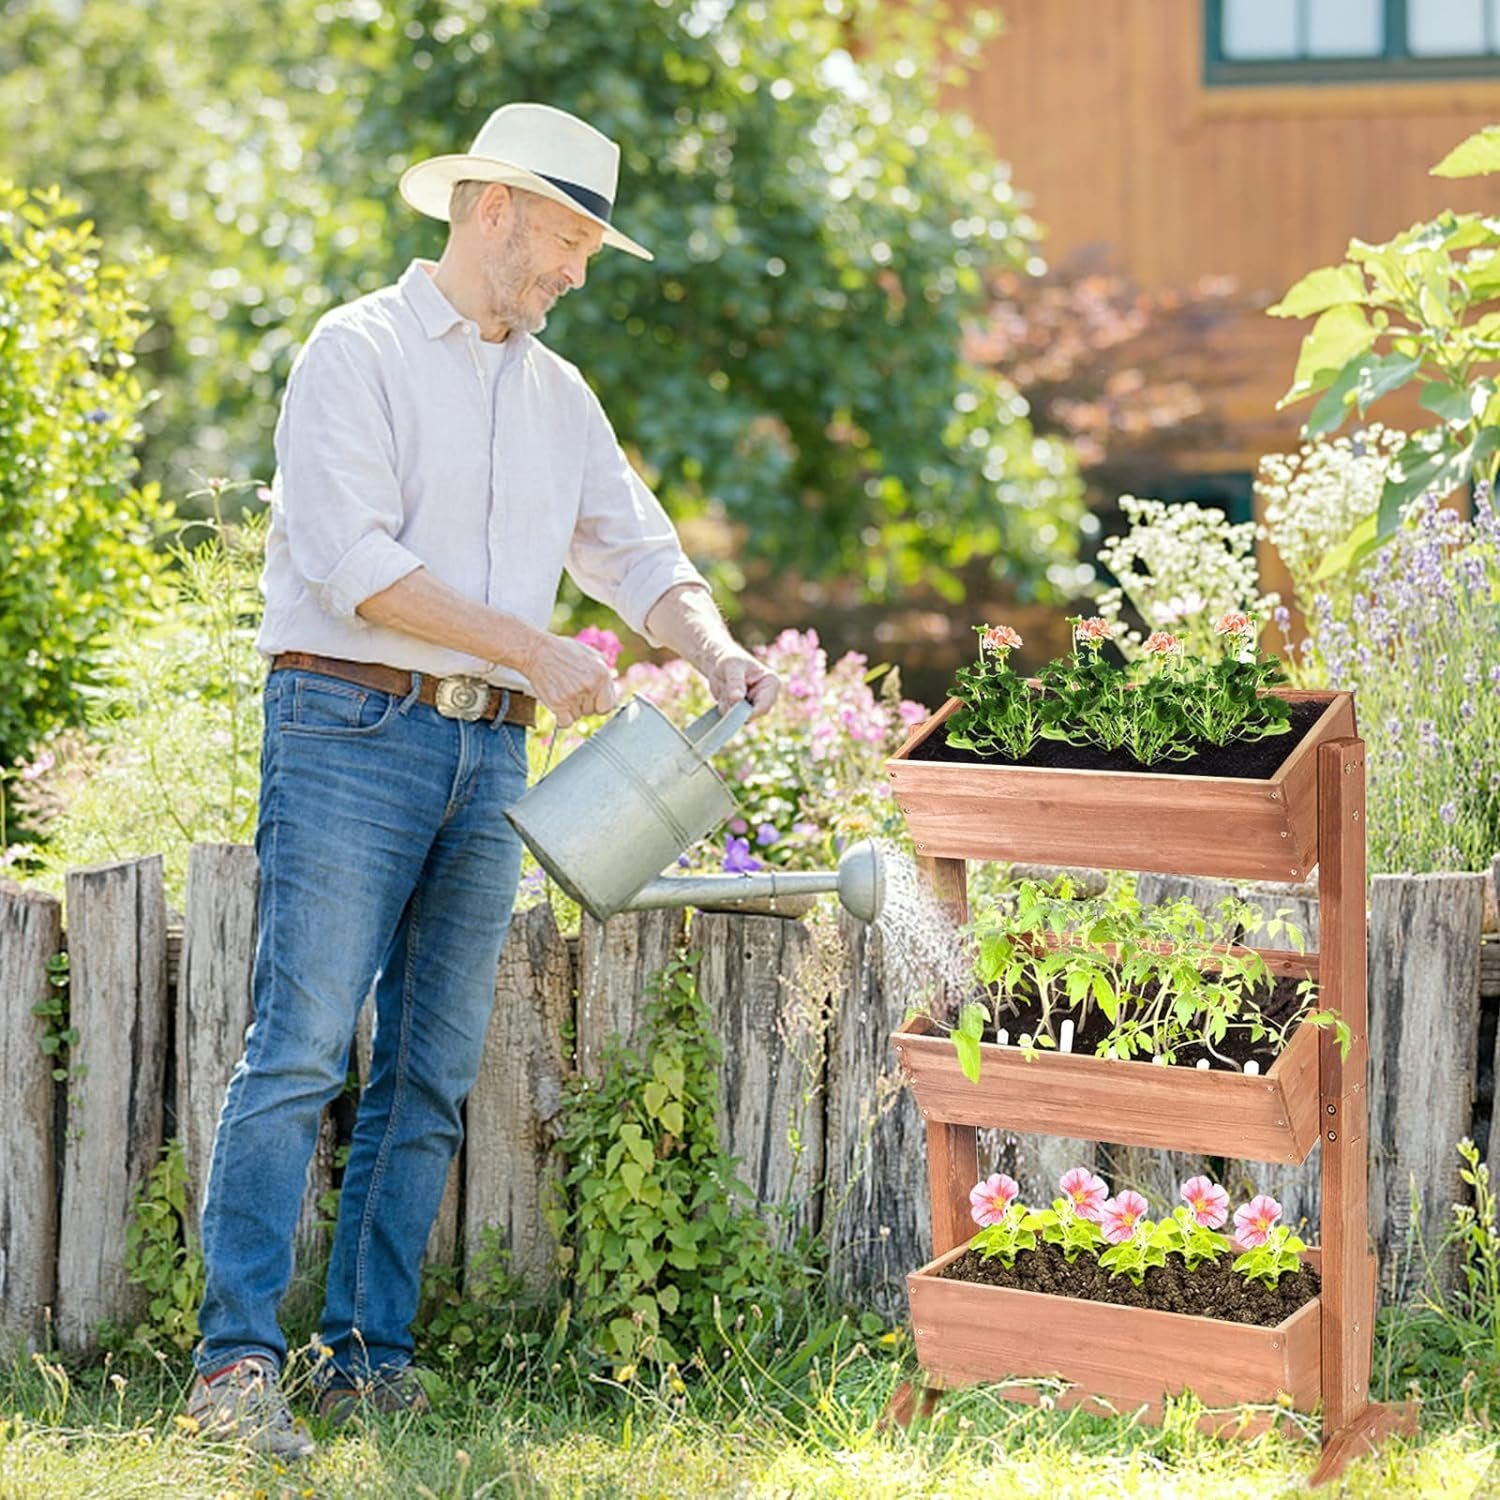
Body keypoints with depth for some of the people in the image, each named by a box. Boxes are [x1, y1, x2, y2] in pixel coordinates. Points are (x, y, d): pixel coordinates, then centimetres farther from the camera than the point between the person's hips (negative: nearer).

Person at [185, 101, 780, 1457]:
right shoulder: (360, 353, -2)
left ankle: (370, 1357, 8)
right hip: (351, 732, -7)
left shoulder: (560, 397, 19)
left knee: (433, 1074, 4)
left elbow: (640, 555, 20)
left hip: (489, 756, 7)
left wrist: (715, 650, -2)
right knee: (300, 1050, -13)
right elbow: (353, 559, -14)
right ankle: (239, 1359, -14)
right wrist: (534, 649, -15)